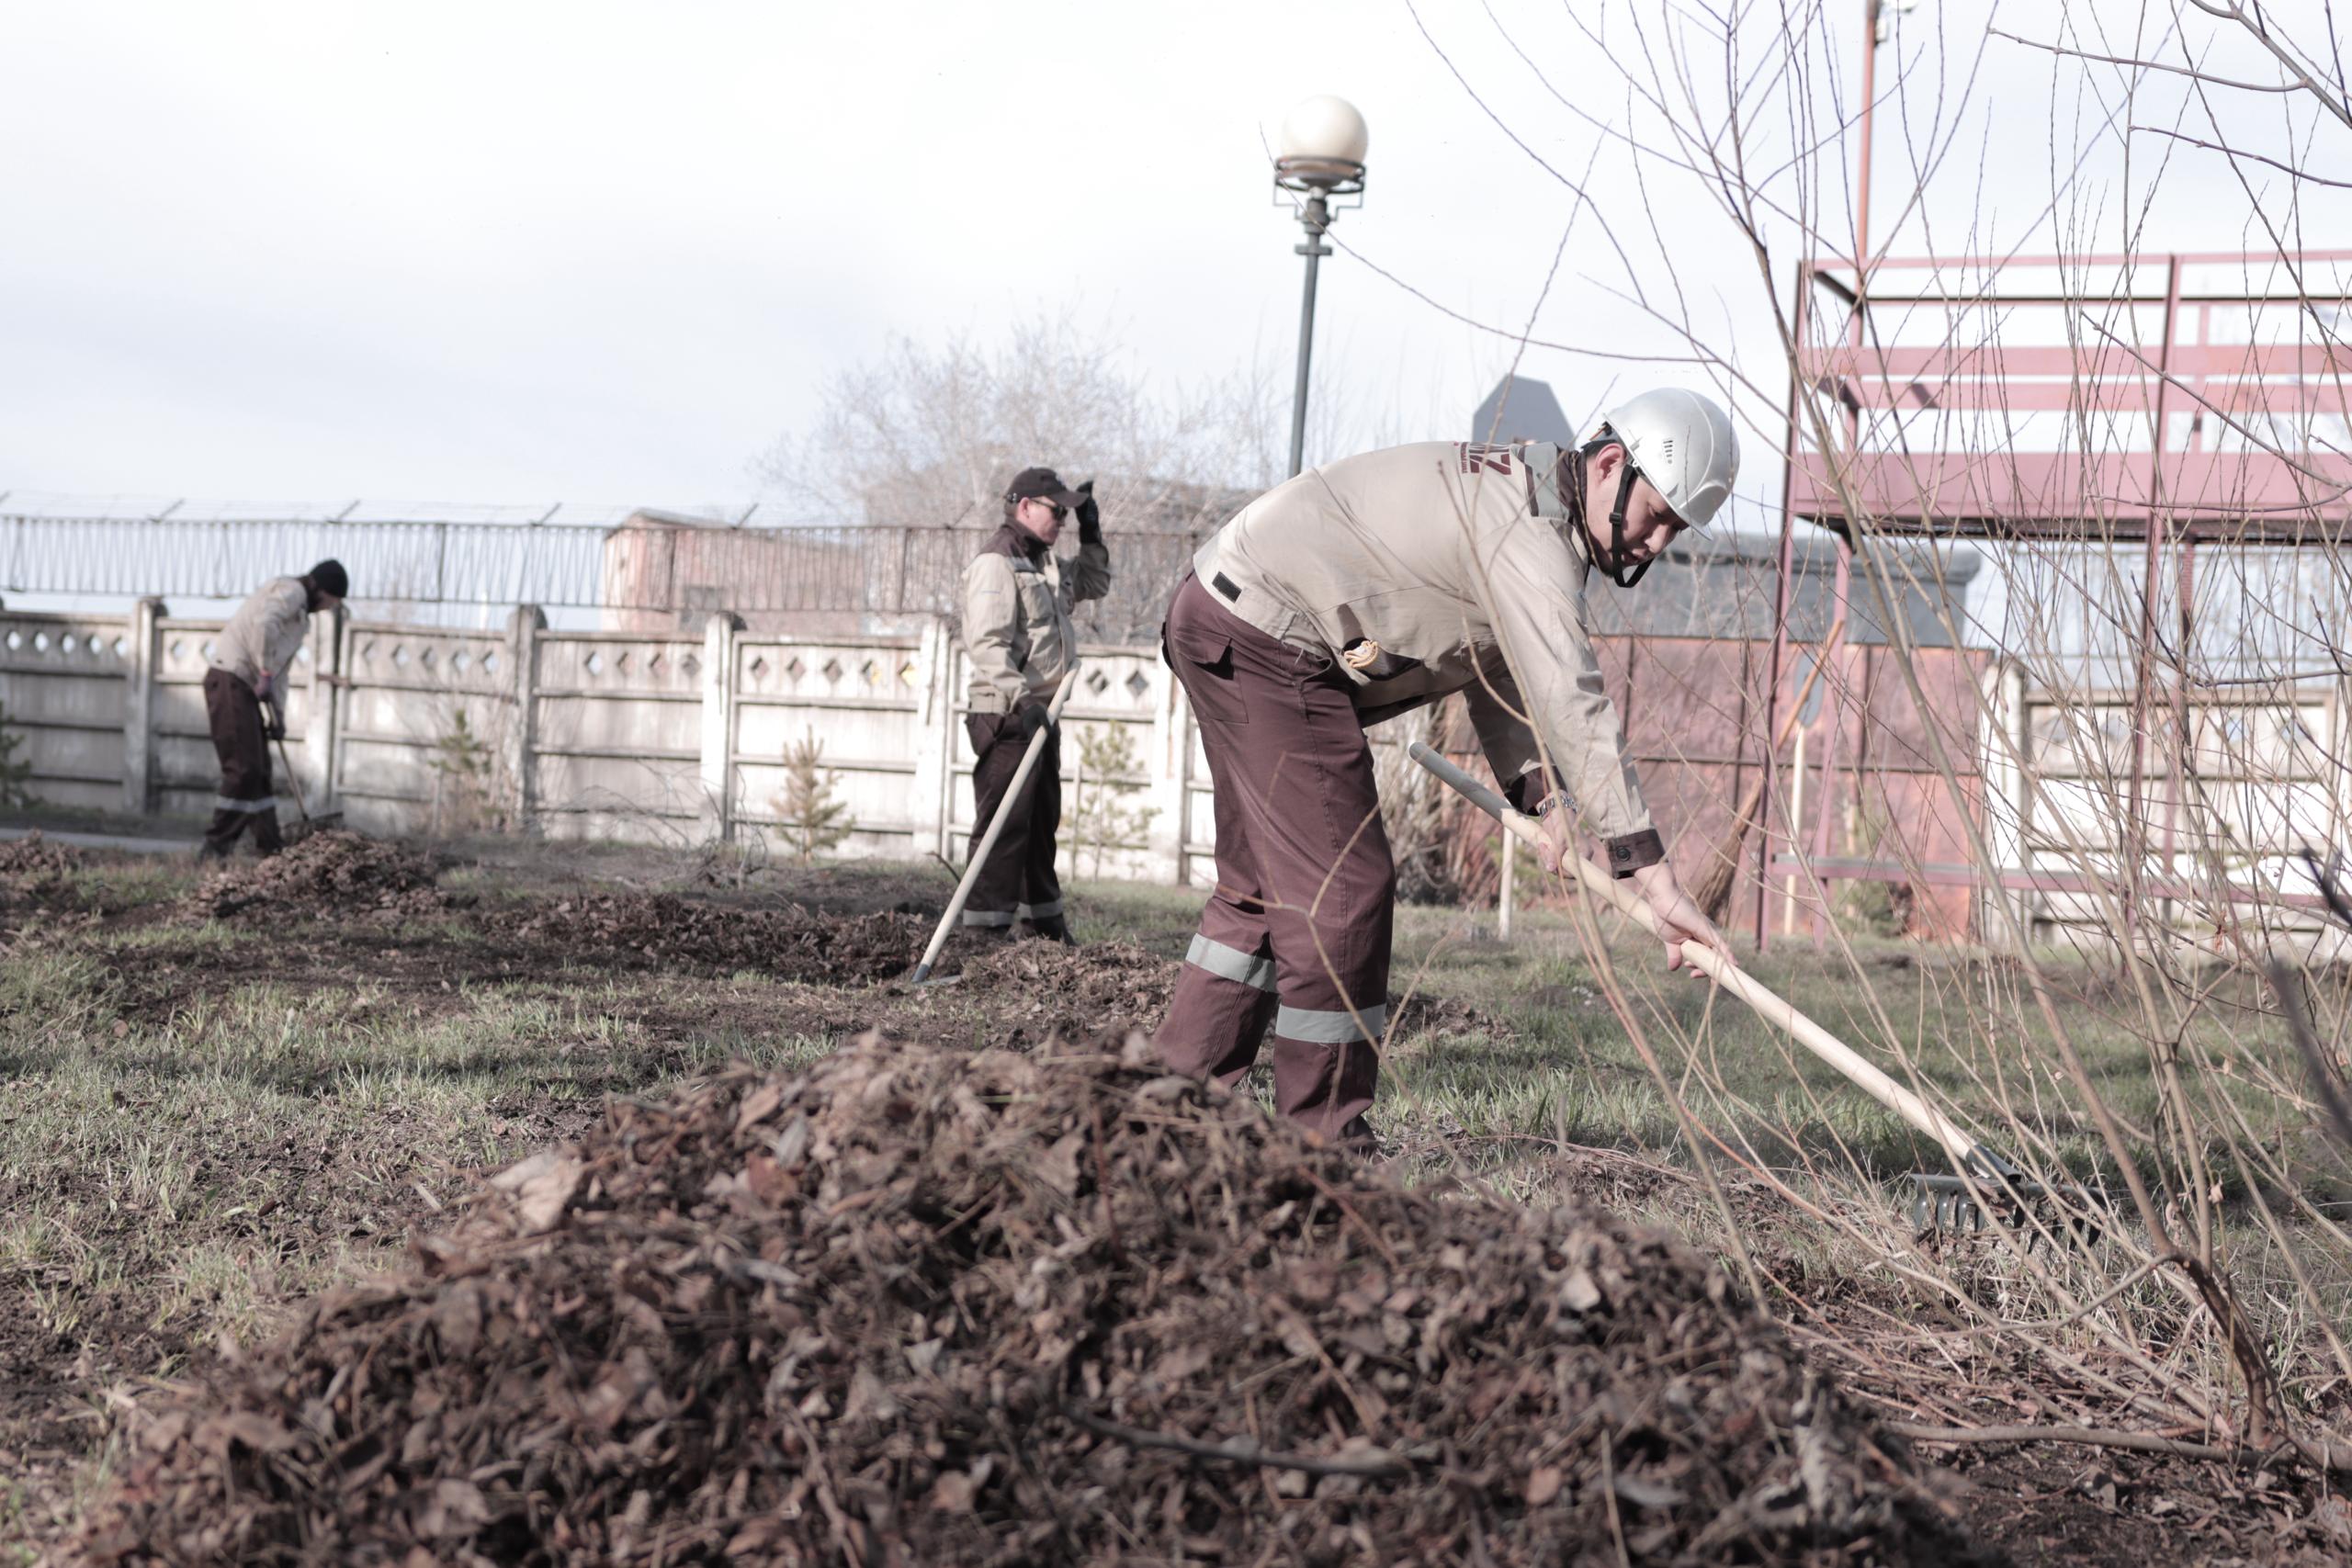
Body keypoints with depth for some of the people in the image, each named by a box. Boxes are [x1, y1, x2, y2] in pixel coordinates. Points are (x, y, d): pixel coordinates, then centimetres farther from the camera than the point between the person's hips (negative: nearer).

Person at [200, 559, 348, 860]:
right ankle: (216, 846, -9)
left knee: (258, 771, 13)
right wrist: (265, 674, -22)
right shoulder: (291, 591, -6)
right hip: (230, 681, -10)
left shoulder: (300, 615, 25)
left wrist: (278, 715, 19)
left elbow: (281, 668, 26)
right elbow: (264, 625, -27)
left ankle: (272, 847, 18)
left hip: (244, 688, 10)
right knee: (243, 770, -11)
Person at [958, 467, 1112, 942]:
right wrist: (1021, 700, -30)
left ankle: (1041, 921, 25)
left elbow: (1094, 586, 33)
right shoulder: (996, 563, -13)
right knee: (1005, 823, -11)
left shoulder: (1045, 563, 18)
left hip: (1040, 713, 10)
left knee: (1042, 822, 16)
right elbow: (987, 643, -22)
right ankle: (986, 926, -10)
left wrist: (1090, 535, 19)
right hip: (1007, 716, -10)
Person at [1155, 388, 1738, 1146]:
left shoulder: (1526, 493, 12)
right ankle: (1323, 1138, -2)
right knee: (1343, 885, -9)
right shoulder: (1529, 536, -22)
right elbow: (1572, 705, -30)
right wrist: (1655, 876, -32)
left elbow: (1499, 673, 14)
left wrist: (1541, 792, -2)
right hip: (1264, 642, -11)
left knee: (1266, 879, 18)